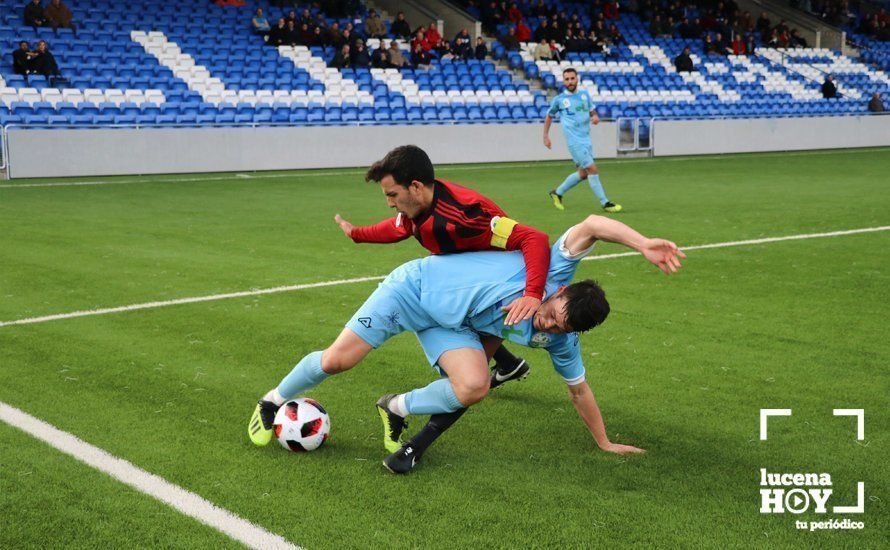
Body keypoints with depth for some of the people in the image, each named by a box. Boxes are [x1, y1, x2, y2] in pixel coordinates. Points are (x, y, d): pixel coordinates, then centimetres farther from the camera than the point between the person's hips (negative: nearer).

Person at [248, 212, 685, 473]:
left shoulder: (560, 341, -9)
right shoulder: (555, 270, -24)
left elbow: (579, 389, 7)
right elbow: (592, 225, -34)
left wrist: (604, 442, 11)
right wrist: (644, 245, -48)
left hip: (451, 326, 4)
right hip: (416, 287, -4)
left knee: (474, 387, -23)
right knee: (337, 360, -8)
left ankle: (397, 410, 6)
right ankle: (274, 401, 24)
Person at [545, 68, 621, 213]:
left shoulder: (585, 94, 9)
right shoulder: (559, 100, -1)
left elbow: (593, 112, 17)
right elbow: (549, 116, 12)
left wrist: (595, 118, -6)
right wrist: (546, 136, 7)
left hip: (586, 139, 6)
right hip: (575, 141, -6)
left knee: (583, 173, 12)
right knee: (592, 170, -11)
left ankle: (557, 192, 29)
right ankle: (605, 203, -4)